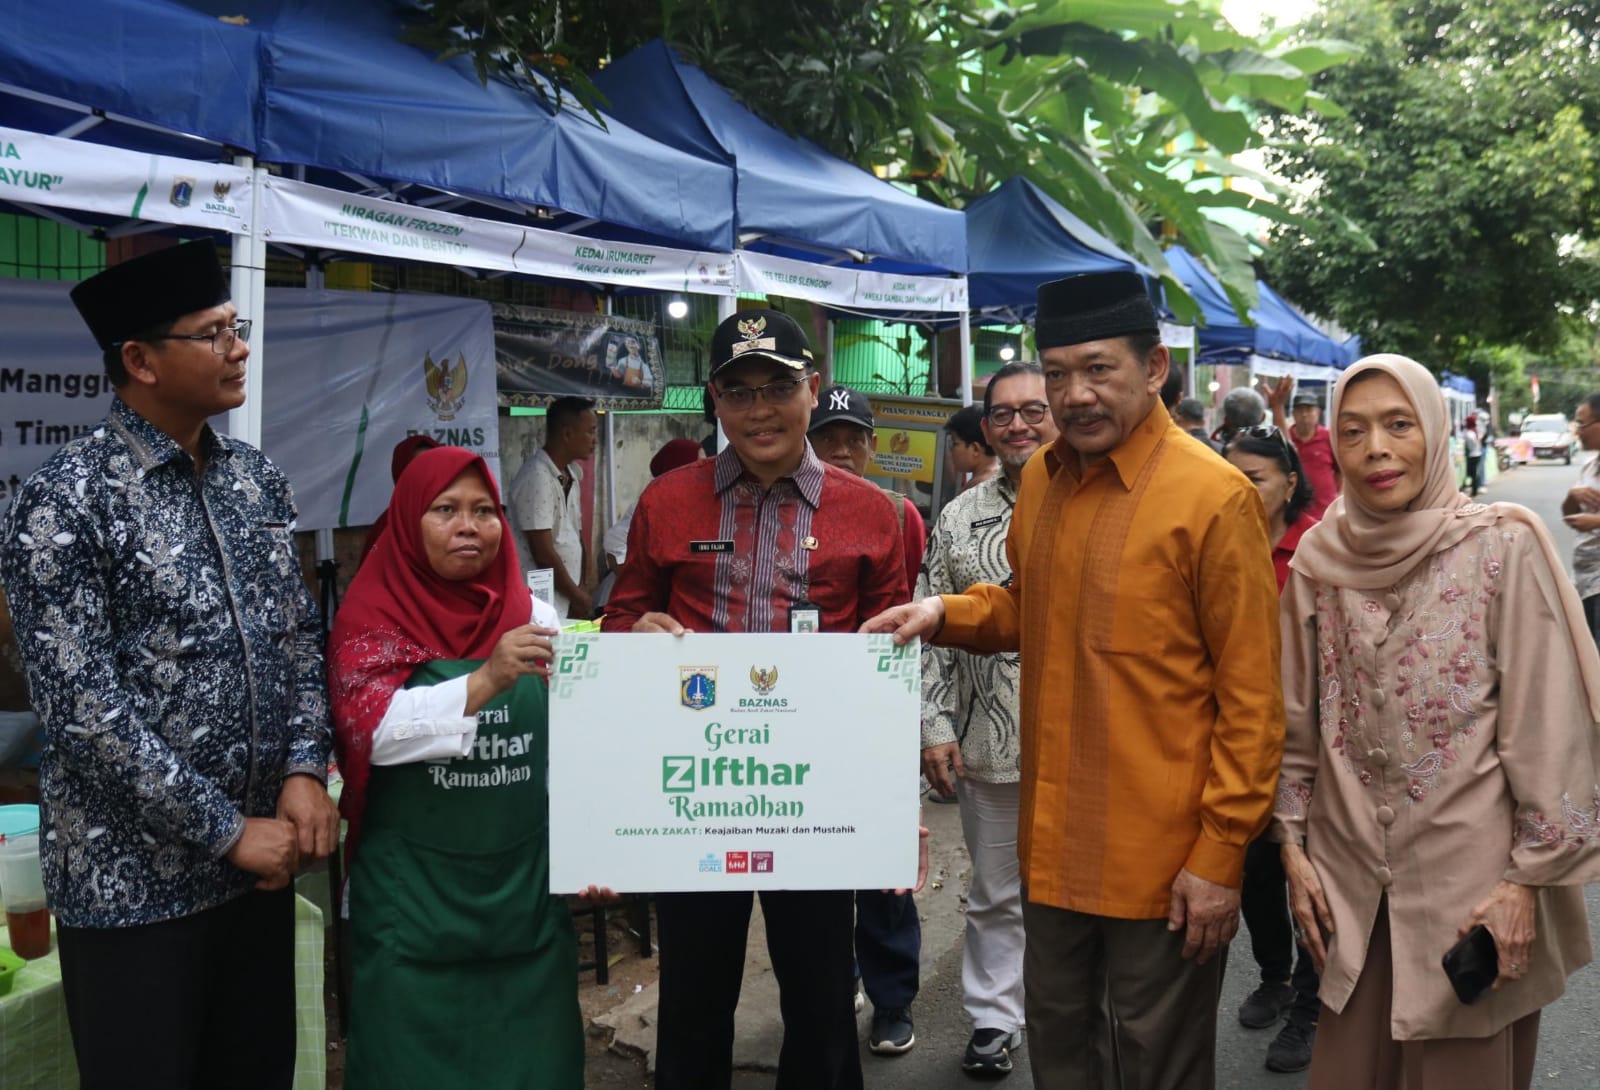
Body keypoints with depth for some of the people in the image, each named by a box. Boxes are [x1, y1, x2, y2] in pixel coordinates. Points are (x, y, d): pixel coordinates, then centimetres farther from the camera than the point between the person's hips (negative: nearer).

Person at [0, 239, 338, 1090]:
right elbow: (81, 705, -18)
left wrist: (306, 772, -5)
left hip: (260, 857, 6)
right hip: (133, 879, -6)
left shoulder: (256, 479, 6)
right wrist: (227, 831, -16)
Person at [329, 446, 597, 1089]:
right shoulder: (372, 619, -4)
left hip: (527, 889, 3)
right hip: (414, 897, -3)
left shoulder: (535, 618, 5)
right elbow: (375, 731, -19)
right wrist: (485, 681, -30)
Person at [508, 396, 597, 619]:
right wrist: (578, 596, -5)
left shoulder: (571, 476, 11)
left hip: (567, 604, 8)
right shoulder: (536, 477, -15)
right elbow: (543, 552, -16)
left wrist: (580, 591, 6)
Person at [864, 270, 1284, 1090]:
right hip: (1053, 839, 6)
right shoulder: (1039, 479, 3)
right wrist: (946, 614, -1)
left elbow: (1251, 697, -13)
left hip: (1162, 856, -6)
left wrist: (1222, 853, -14)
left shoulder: (1214, 497, -16)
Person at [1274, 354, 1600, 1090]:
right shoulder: (1319, 557, 0)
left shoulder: (1503, 547, -10)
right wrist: (1294, 849, 5)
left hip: (1472, 876, -3)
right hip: (1350, 874, 3)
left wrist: (1530, 877, -10)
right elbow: (1298, 720, 6)